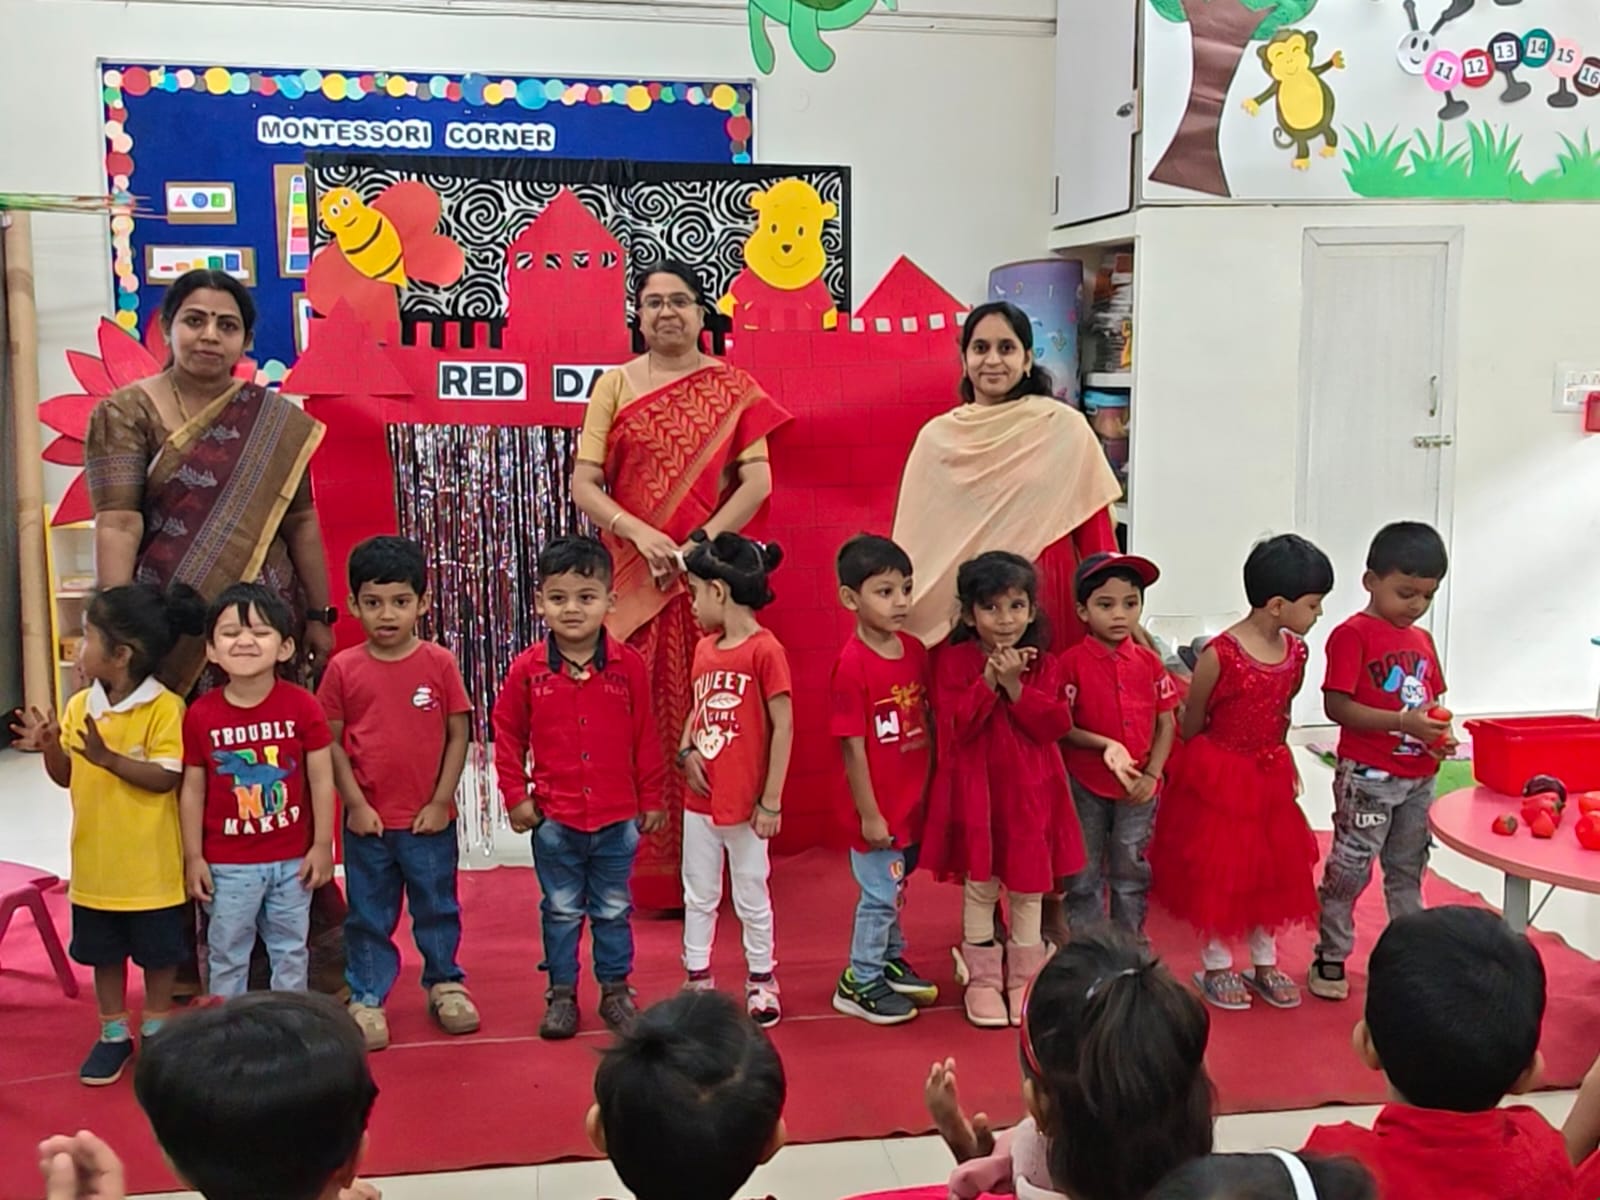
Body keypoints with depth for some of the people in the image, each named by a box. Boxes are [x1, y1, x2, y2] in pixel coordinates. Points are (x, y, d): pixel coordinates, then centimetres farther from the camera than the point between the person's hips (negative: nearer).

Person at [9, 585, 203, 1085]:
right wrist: (49, 748, -12)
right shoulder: (80, 705, 1)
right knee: (104, 954, 17)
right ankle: (114, 1034, 32)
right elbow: (67, 777, 8)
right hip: (95, 865, 6)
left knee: (159, 954, 12)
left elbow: (166, 778, -22)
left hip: (151, 867, -5)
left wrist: (108, 757, -29)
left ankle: (156, 1032, 30)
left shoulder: (165, 707, -18)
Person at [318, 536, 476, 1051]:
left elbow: (458, 735, -3)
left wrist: (440, 801, -6)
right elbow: (332, 742, -1)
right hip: (368, 820, 0)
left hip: (430, 819, 0)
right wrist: (355, 803, -7)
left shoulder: (439, 663, -6)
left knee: (437, 908, 15)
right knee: (368, 916, 12)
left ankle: (444, 984, 34)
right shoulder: (343, 669, -4)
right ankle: (367, 998, 25)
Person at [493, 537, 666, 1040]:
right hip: (554, 820, 0)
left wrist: (651, 799, 3)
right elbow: (507, 734, 4)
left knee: (613, 910, 14)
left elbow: (646, 737, 0)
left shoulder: (628, 665, -7)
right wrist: (515, 795, 0)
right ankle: (561, 994, 27)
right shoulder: (527, 669, -7)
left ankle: (616, 990, 29)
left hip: (617, 818, 0)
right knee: (561, 912, 14)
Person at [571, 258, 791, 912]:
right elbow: (584, 483, 2)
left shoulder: (731, 387, 6)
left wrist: (703, 542, -13)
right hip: (633, 580, 1)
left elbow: (757, 481, -2)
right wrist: (640, 533, -13)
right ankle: (642, 872, 9)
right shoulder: (615, 385, 8)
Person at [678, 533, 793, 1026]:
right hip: (700, 800, 6)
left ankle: (761, 981, 26)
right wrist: (687, 750, -5)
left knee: (751, 897, 9)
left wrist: (771, 801, -15)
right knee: (698, 896, 15)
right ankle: (697, 981, 28)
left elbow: (783, 727, -15)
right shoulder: (705, 649, 5)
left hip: (744, 803, -6)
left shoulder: (765, 650, -16)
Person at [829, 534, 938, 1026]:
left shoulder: (914, 650, 1)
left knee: (892, 888, 21)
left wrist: (934, 785, 10)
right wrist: (869, 815, -14)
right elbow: (853, 747, -17)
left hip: (913, 800, 6)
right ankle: (859, 982, 21)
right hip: (880, 808, -6)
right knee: (880, 894, 5)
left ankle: (890, 962, 39)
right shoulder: (851, 664, -19)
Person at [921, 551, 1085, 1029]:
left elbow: (1055, 725, -11)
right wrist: (989, 681, -23)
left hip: (1030, 791, 2)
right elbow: (955, 728, -15)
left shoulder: (1043, 664, 1)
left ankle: (1024, 979, 25)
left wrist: (1016, 685, -20)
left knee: (1029, 887, 10)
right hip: (975, 790, -2)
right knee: (979, 886, 7)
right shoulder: (953, 662, -5)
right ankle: (982, 978, 22)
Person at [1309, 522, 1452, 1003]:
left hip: (1419, 777, 7)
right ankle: (1330, 957, 15)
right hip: (1368, 776, -7)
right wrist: (1403, 723, -25)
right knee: (1349, 868, 1)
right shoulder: (1352, 634, -12)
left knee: (1408, 869, 18)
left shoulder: (1422, 640, 10)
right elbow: (1336, 706, -19)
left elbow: (1428, 701, 18)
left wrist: (1438, 735, -4)